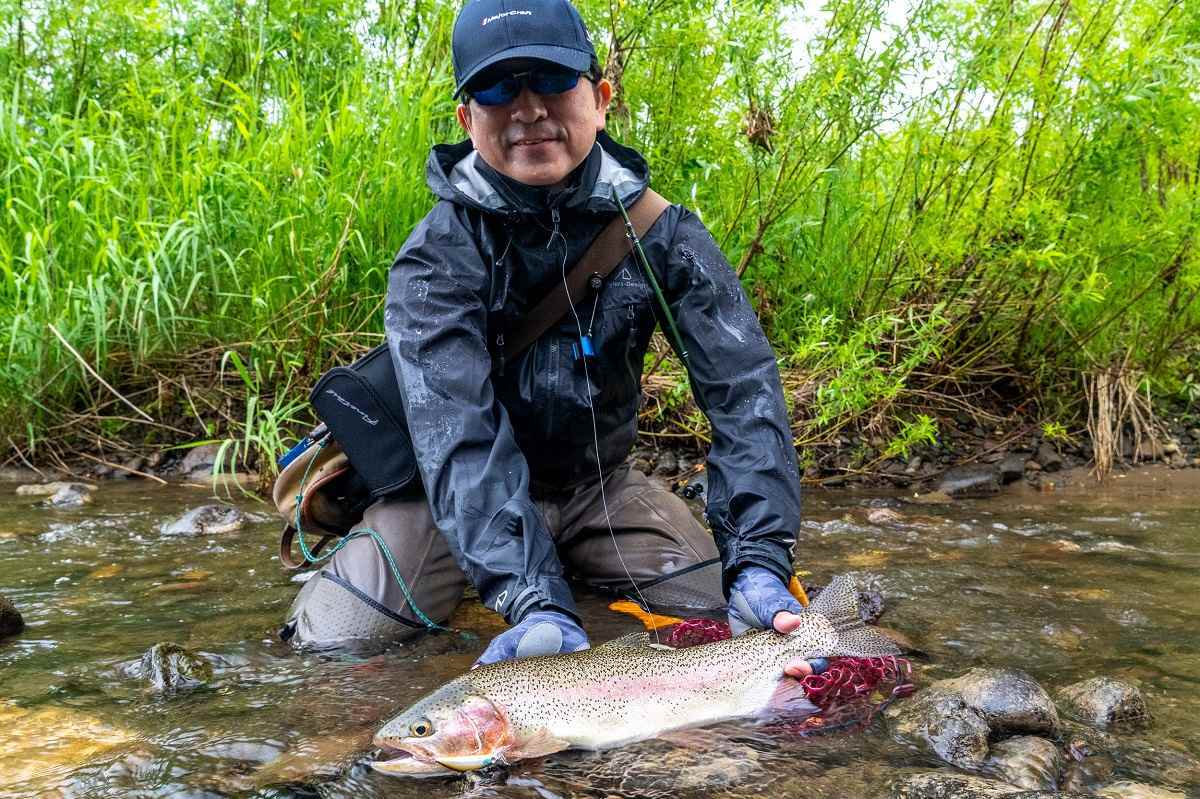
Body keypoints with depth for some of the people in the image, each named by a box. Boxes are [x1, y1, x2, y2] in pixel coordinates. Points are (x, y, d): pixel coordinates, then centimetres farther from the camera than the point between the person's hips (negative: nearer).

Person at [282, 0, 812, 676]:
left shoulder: (664, 233, -13)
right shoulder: (437, 259, -21)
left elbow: (743, 388, -22)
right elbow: (460, 437, -33)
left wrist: (760, 561, -37)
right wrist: (536, 601, -47)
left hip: (598, 483, 2)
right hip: (464, 499, -2)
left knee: (742, 617, -11)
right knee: (329, 643, -18)